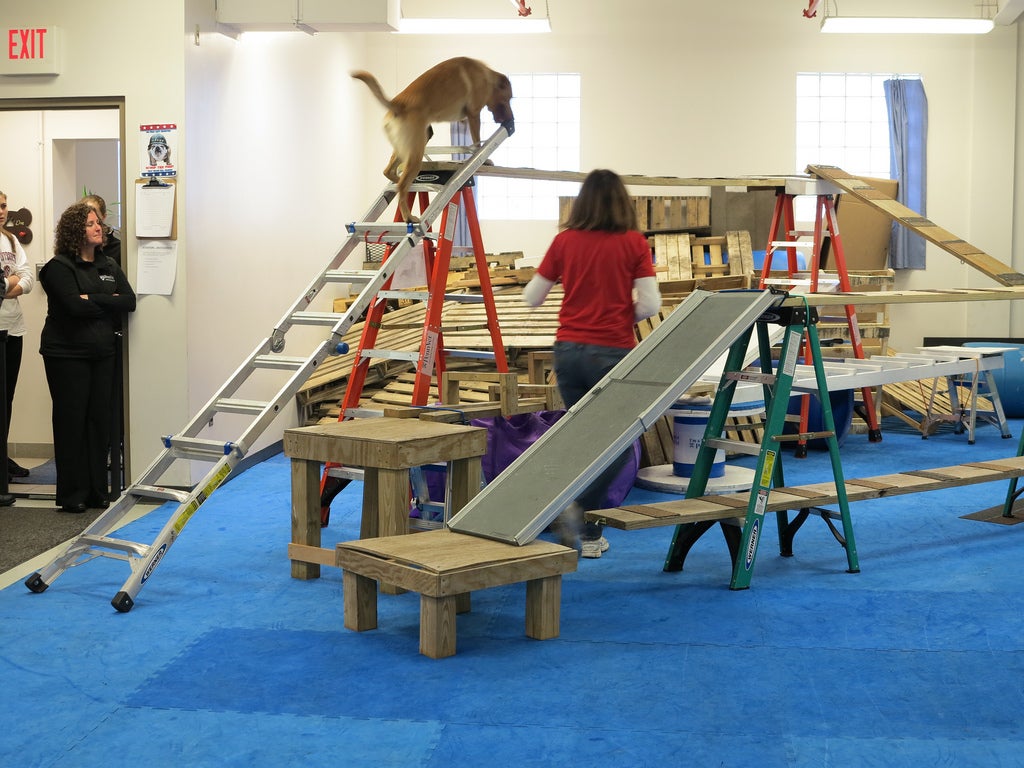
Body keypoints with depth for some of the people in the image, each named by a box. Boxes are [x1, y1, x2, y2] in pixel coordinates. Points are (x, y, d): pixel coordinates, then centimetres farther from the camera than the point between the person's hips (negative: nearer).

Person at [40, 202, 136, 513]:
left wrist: (92, 300, -13)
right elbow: (75, 305, -20)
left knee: (100, 421, 5)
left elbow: (129, 301, -2)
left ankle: (98, 492, 12)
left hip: (102, 354, 6)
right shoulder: (59, 267, -6)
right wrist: (108, 303, -6)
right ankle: (72, 495, 5)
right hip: (67, 355, -5)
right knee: (72, 423, -2)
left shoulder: (109, 266, 12)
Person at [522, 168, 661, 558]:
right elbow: (650, 305, -9)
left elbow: (531, 298, 8)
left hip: (568, 350, 3)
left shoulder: (564, 241, 2)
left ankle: (588, 535, 16)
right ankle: (578, 506, -12)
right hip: (613, 351, -3)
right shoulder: (634, 243, -5)